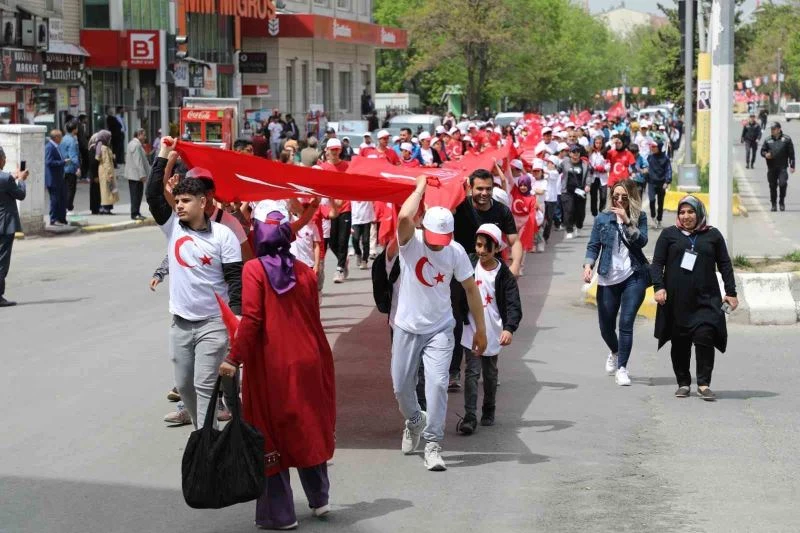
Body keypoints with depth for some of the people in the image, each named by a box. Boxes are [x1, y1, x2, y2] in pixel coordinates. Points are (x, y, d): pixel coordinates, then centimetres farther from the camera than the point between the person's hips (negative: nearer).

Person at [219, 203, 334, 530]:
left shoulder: (254, 270, -10)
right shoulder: (303, 271, 3)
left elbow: (250, 319, -18)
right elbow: (313, 320, 8)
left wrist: (235, 359, -15)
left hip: (271, 366, -4)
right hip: (307, 362, 5)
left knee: (272, 433, 5)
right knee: (308, 428, 20)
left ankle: (279, 513, 8)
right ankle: (319, 499, 27)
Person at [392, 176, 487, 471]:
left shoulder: (456, 251, -10)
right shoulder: (410, 242, -15)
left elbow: (470, 289, -1)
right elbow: (404, 217, -38)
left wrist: (480, 329, 1)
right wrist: (420, 187, -25)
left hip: (440, 329, 0)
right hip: (407, 327, 1)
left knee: (437, 383, -16)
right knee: (401, 386, 11)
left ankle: (433, 445, -10)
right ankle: (415, 421, 43)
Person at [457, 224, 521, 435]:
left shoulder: (504, 275, -8)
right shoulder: (469, 264, -5)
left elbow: (514, 304, -13)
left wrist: (509, 328, -27)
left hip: (493, 333, 0)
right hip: (472, 330, 0)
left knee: (490, 373, 16)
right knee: (472, 372, -8)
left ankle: (488, 411, 33)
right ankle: (469, 416, -11)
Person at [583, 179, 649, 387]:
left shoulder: (639, 217, 2)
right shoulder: (603, 219, 5)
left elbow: (641, 241, -12)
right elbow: (593, 246, 4)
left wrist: (627, 221, -21)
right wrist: (588, 265, -12)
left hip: (633, 277, -2)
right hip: (608, 278, 2)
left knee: (626, 322, -11)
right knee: (606, 326, 10)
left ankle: (622, 368, -5)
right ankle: (615, 353, 42)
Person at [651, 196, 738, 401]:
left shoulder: (713, 235, 11)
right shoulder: (669, 234, 9)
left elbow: (725, 265, 13)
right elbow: (657, 263, 5)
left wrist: (731, 292, 7)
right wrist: (659, 287, -8)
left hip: (706, 300, 0)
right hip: (677, 301, 0)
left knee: (705, 338, -13)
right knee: (680, 343, 3)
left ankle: (704, 384, -7)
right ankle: (683, 383, 15)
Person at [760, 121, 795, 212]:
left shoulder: (786, 139, 3)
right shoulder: (767, 140, 9)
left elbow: (791, 153, 4)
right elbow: (762, 151, 14)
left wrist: (792, 165, -1)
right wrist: (765, 154, -11)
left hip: (782, 167, -3)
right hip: (771, 168, 3)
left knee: (783, 183, -15)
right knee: (772, 186, 7)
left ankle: (782, 202, 2)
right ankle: (774, 204, 18)